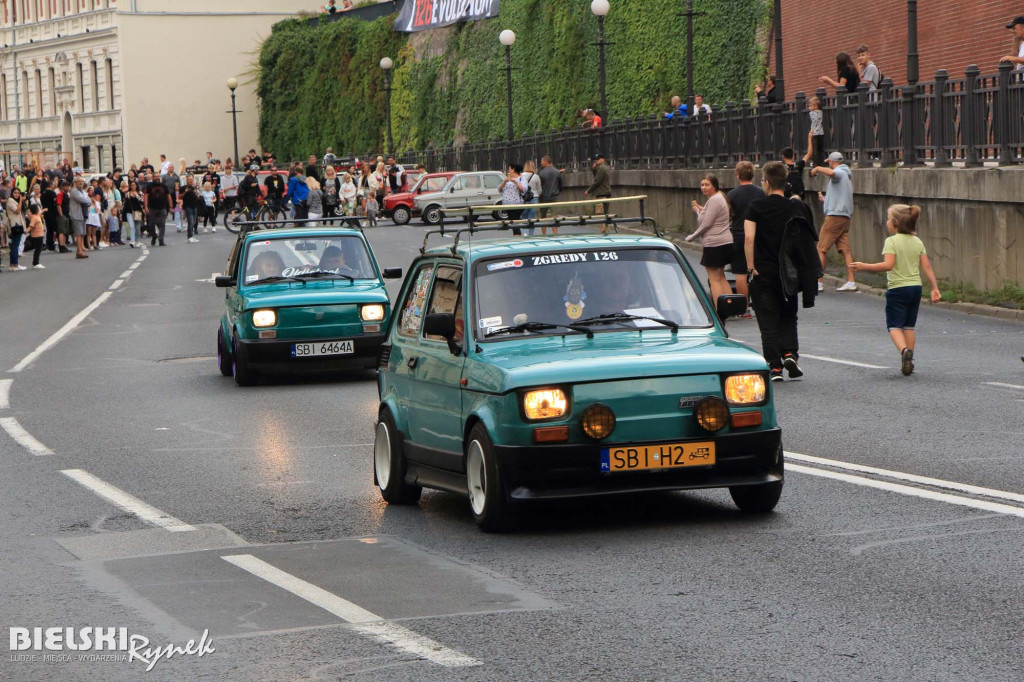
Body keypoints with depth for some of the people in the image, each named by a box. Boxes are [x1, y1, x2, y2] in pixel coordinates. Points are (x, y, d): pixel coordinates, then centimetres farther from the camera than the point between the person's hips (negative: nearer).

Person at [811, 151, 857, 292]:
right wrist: (825, 199, 48)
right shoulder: (846, 176, 24)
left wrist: (817, 168, -17)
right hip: (845, 217, 9)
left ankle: (818, 282, -7)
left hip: (835, 216, -9)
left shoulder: (839, 173, -6)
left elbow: (831, 173, -33)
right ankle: (851, 282, -4)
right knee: (845, 250, 3)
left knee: (821, 249, -5)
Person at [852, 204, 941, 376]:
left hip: (897, 288, -6)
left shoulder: (891, 241, -11)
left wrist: (865, 266, -17)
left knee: (894, 325, -1)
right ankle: (908, 361, 14)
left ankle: (904, 350, -27)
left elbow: (888, 265, -22)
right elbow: (927, 267, 4)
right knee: (909, 326, 14)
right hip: (915, 287, 6)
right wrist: (935, 288, 7)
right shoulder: (917, 242, 7)